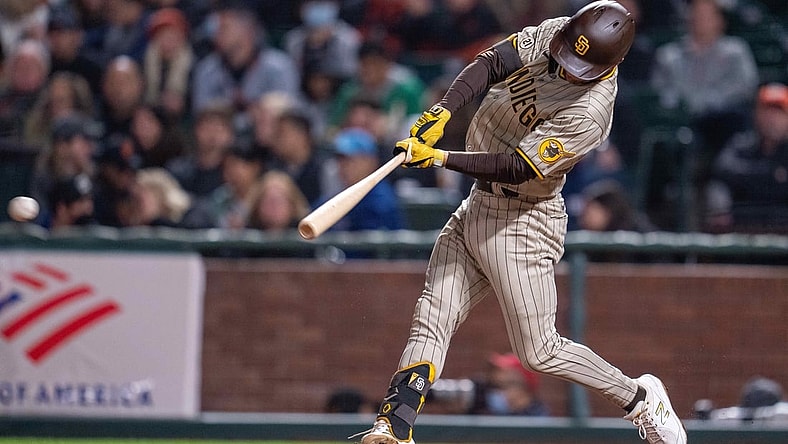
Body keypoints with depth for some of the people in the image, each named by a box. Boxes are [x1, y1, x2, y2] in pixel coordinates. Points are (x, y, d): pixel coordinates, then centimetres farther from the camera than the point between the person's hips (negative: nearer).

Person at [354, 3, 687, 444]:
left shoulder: (589, 112, -27)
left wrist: (441, 159, -29)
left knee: (540, 352, -2)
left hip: (522, 221, -8)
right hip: (477, 208, 8)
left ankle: (641, 399, 15)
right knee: (431, 322, 1)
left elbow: (517, 168, -27)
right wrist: (443, 110, -26)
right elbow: (491, 64, -10)